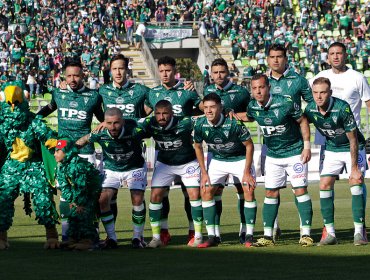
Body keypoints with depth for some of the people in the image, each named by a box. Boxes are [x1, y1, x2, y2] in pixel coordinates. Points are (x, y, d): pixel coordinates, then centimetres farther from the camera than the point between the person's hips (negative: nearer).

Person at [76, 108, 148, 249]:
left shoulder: (133, 130, -33)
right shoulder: (100, 134, -27)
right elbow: (82, 141, -6)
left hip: (134, 168, -2)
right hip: (111, 169, 2)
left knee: (137, 199, -18)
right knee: (103, 200, -14)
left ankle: (138, 237, 2)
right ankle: (111, 238, 1)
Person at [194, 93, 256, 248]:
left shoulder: (234, 123, -30)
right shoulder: (200, 125, -19)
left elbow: (249, 145, -17)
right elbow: (198, 147, 1)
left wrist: (247, 172, -17)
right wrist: (204, 173, -1)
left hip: (240, 159, -3)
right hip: (217, 160, 3)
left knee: (249, 191, -17)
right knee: (206, 192, -9)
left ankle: (249, 236, -9)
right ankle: (212, 237, -4)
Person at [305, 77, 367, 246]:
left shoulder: (342, 108, -30)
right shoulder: (310, 109, -16)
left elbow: (353, 140, -24)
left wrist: (354, 168, -24)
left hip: (353, 148, -4)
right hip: (332, 149, 4)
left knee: (356, 182, -19)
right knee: (325, 185, -8)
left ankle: (359, 232, -17)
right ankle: (330, 233, -2)